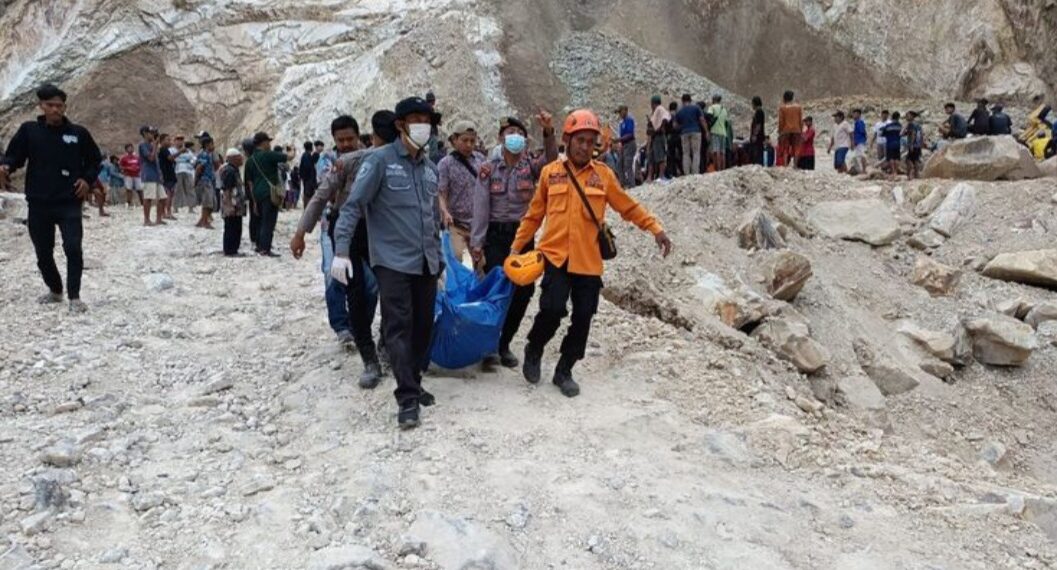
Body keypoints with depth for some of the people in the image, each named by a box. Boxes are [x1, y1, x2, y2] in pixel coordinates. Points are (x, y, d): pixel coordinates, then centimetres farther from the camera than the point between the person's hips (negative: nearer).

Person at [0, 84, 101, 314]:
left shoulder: (78, 133, 2)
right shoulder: (29, 130, 3)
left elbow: (95, 160, 14)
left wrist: (87, 180, -2)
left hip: (69, 204, -2)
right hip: (38, 204, 2)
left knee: (73, 249, -14)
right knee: (43, 253, 12)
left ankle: (74, 296, -4)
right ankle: (55, 290, 33)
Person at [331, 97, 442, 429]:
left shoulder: (430, 167, 14)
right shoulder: (380, 160, -6)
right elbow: (353, 206, -10)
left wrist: (438, 256, 21)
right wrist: (341, 251, -19)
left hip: (425, 263, 6)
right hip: (393, 261, -6)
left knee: (423, 326, 9)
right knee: (398, 328, -8)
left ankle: (413, 385, 24)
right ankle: (408, 398, -4)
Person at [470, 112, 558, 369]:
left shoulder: (531, 166, 5)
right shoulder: (489, 169, 2)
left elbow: (550, 160, -18)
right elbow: (481, 208, -2)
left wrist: (548, 133, -36)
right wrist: (477, 244, -8)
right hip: (495, 235, -2)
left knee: (523, 291, 1)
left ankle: (504, 344, 18)